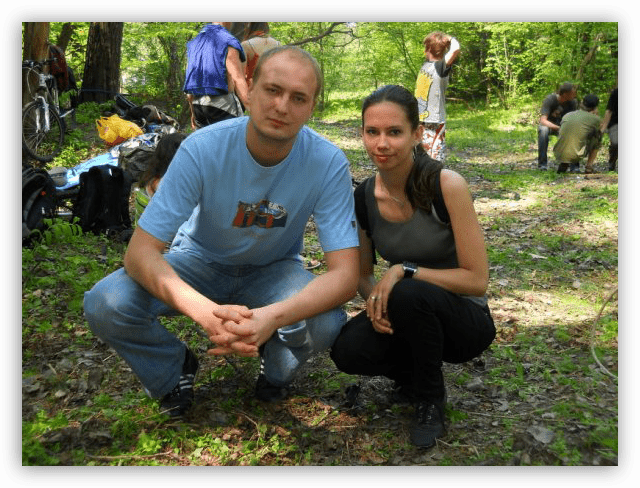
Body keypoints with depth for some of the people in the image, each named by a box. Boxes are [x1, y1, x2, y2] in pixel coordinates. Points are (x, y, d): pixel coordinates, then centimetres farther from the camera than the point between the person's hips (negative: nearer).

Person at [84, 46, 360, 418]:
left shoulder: (328, 162, -25)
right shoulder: (203, 149, -26)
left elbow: (346, 274, -28)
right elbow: (141, 251, -28)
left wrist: (273, 316, -48)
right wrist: (206, 311, -47)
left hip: (272, 269, 0)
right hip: (201, 261, 0)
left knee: (327, 324, -31)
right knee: (105, 305, -25)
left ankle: (276, 367, 6)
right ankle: (175, 369, 7)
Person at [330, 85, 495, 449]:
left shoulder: (447, 185, -22)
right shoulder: (364, 196, -6)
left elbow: (477, 280, -18)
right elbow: (363, 274, 6)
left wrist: (405, 270, -27)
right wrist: (375, 299, -17)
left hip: (464, 318, -4)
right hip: (406, 314, 4)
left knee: (409, 294, -36)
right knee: (348, 351, -24)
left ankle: (432, 399, -8)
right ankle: (415, 374, 9)